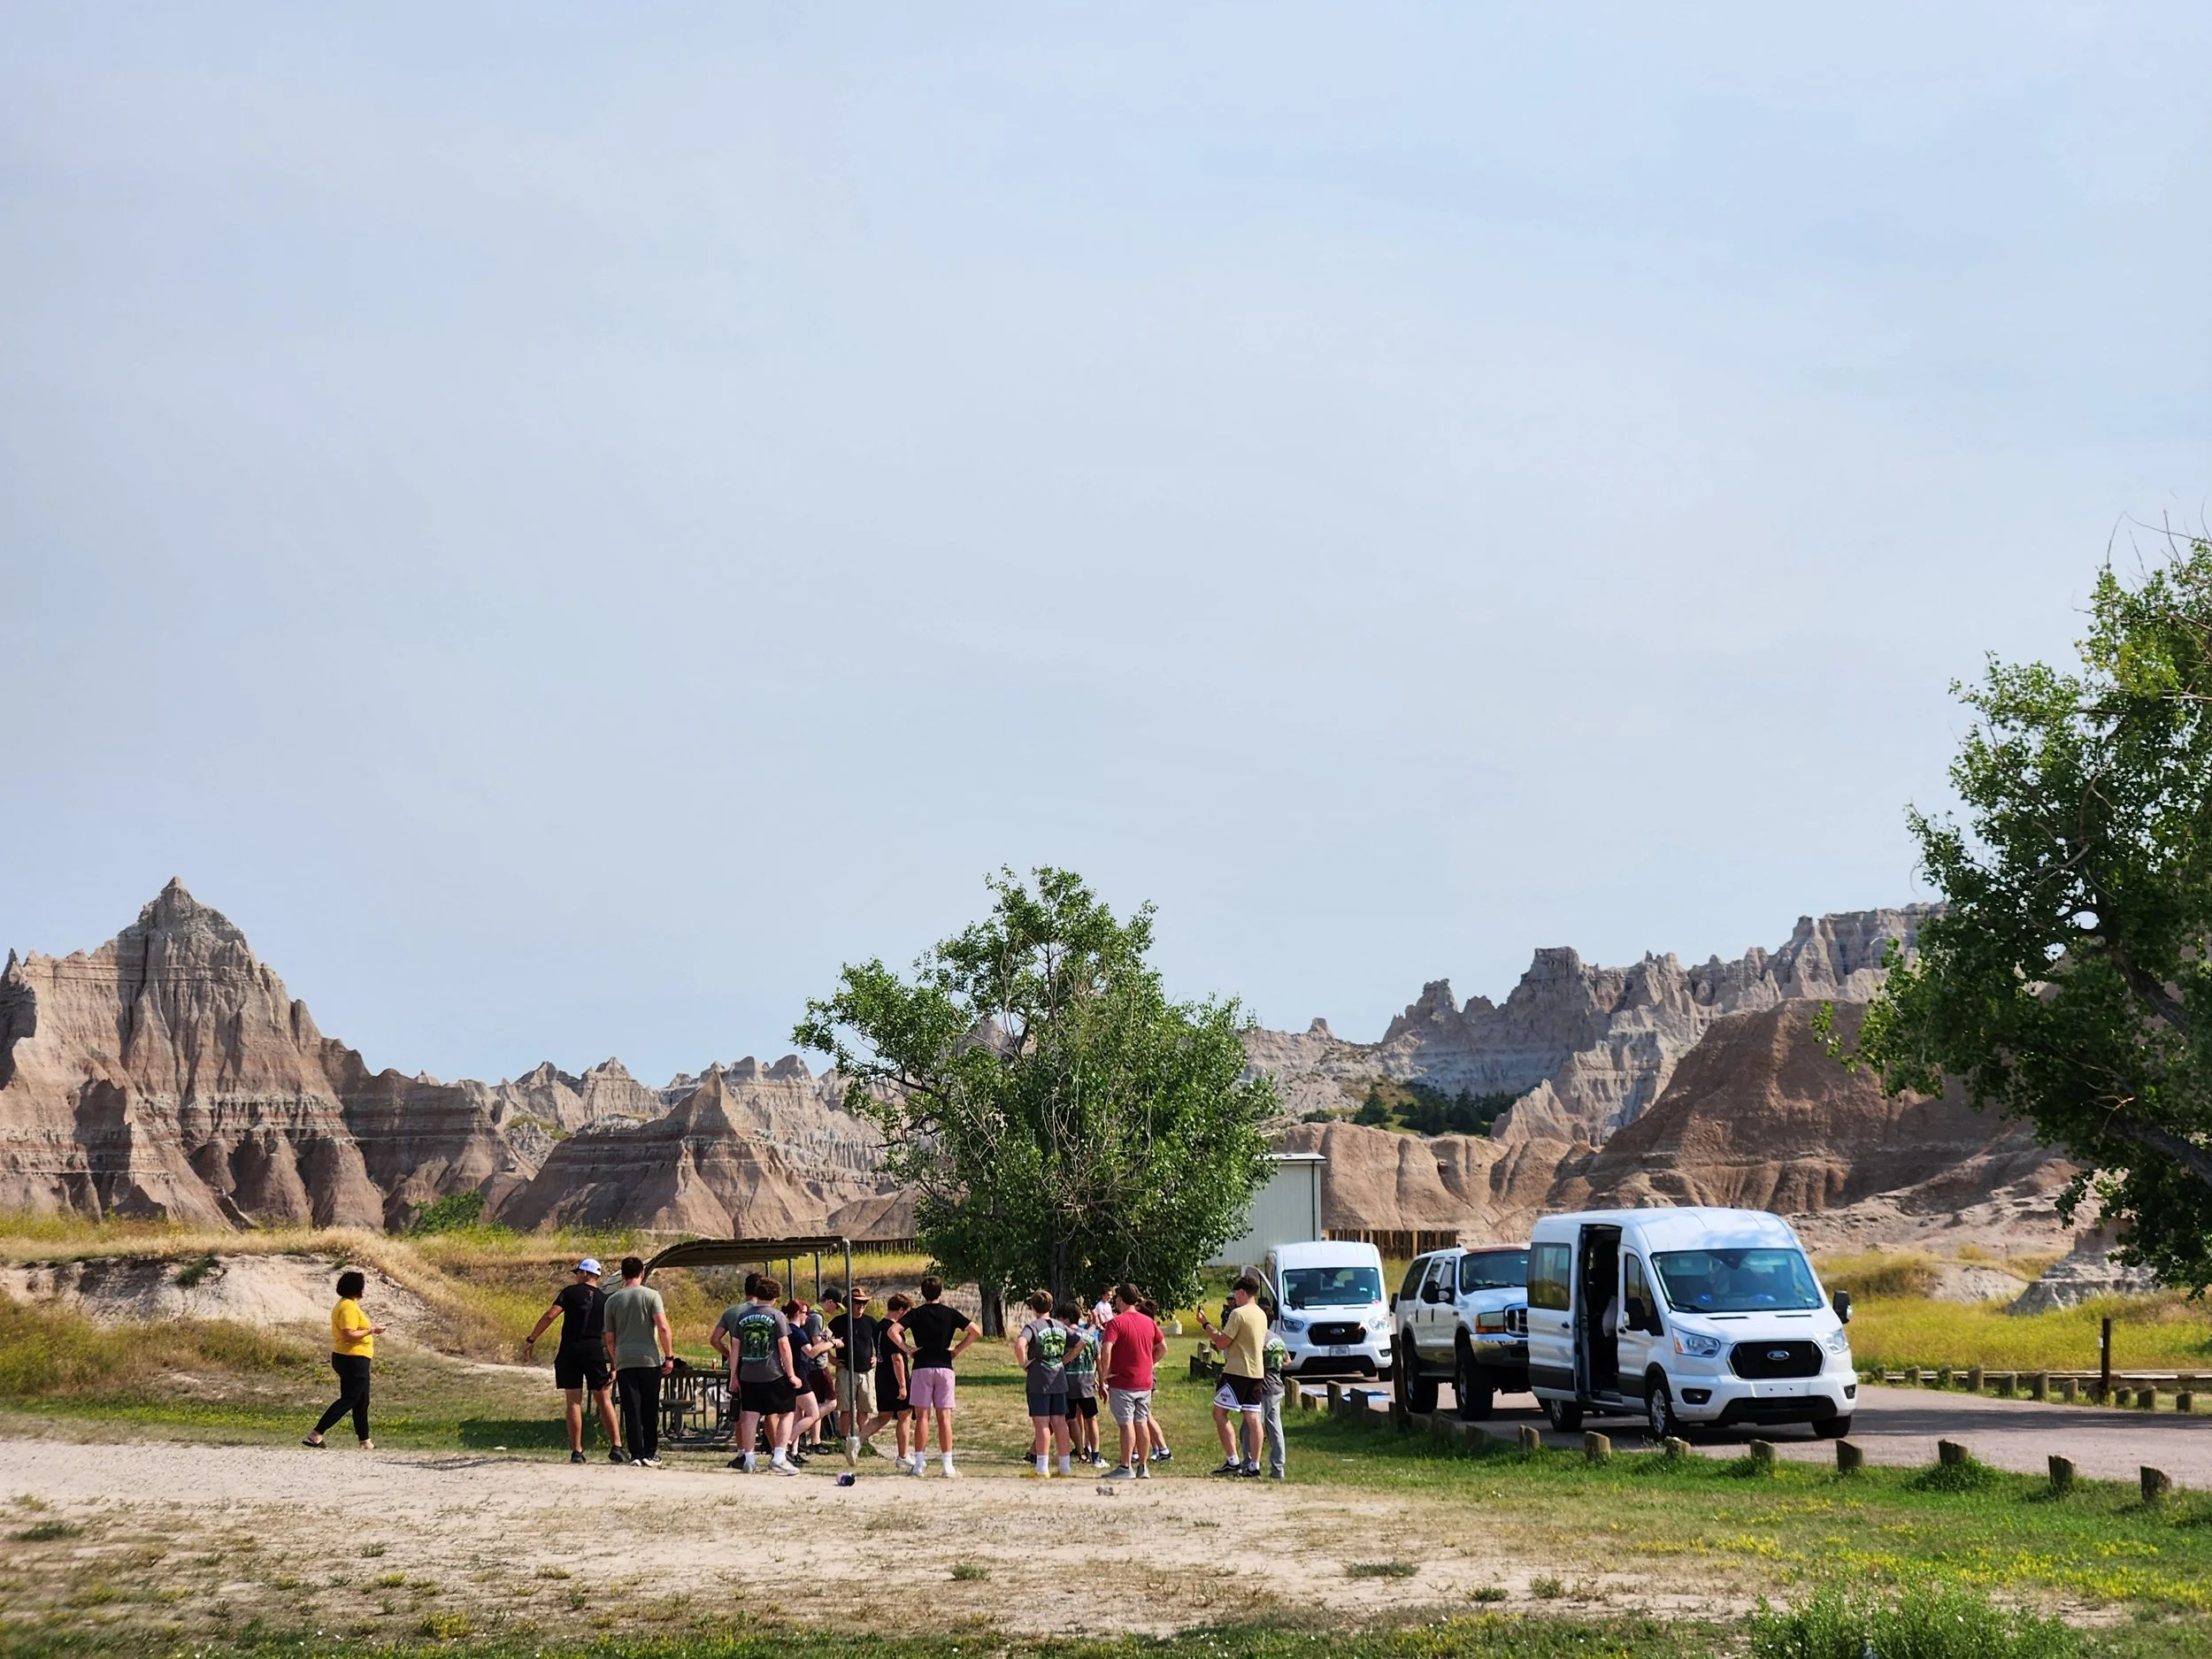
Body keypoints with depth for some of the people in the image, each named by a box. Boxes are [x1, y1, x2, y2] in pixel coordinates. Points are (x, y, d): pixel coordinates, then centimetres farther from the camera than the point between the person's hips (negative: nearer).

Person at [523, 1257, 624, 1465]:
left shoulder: (571, 1292, 2)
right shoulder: (605, 1300, 9)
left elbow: (549, 1316, -8)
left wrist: (530, 1340, -2)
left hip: (570, 1350, -2)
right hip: (595, 1352, 2)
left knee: (574, 1401, 2)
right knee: (604, 1400, 9)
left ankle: (576, 1451, 0)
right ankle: (616, 1447, 1)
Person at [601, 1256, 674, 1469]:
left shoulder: (612, 1300, 7)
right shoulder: (651, 1295, -1)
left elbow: (608, 1338, 11)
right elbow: (663, 1327, -11)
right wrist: (669, 1356, -6)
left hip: (624, 1363, 1)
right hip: (650, 1360, -1)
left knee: (631, 1411, 2)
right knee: (650, 1410, 7)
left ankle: (637, 1454, -3)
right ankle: (650, 1454, 9)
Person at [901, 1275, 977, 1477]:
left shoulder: (915, 1314, 1)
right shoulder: (950, 1314, 4)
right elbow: (975, 1332, -3)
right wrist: (958, 1350, 4)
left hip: (922, 1368, -1)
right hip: (944, 1367, 1)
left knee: (922, 1417, 2)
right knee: (944, 1417, 2)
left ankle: (918, 1464, 0)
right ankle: (948, 1465, -1)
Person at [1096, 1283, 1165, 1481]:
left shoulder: (1116, 1322, -12)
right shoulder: (1149, 1322, 8)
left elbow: (1106, 1349, -24)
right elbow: (1162, 1347, 15)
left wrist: (1105, 1372, -13)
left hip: (1123, 1382, -6)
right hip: (1145, 1382, 6)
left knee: (1126, 1424, -4)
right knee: (1141, 1424, 10)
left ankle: (1126, 1467, -4)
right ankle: (1143, 1468, 14)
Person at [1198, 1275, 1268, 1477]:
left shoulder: (1238, 1314, -13)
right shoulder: (1261, 1315, 14)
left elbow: (1222, 1343, -14)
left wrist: (1205, 1325, -2)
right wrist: (1212, 1327, 27)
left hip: (1237, 1372, -8)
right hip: (1257, 1372, 8)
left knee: (1220, 1413, -1)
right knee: (1252, 1418, 6)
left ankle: (1232, 1461, -8)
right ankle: (1253, 1466, 4)